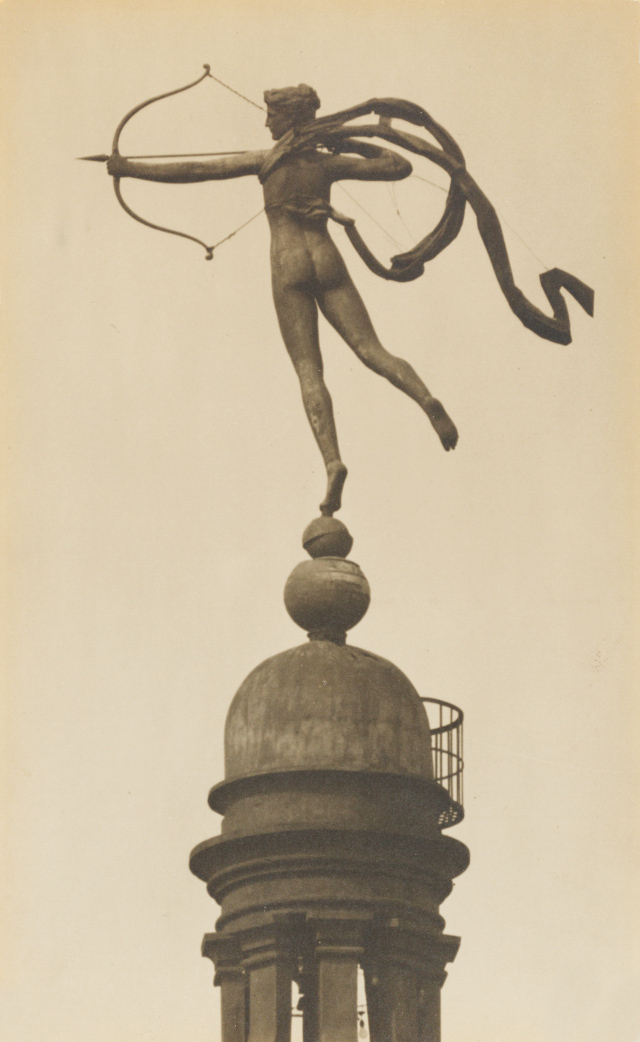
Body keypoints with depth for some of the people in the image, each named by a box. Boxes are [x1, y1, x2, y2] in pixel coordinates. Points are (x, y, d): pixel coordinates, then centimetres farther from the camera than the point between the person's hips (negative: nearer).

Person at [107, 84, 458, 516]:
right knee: (372, 350, -3)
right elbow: (399, 166, 14)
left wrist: (132, 169, 4)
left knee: (309, 370, -5)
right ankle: (427, 399, -32)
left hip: (290, 268, -2)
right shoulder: (329, 162, 8)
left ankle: (333, 462, -22)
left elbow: (195, 170, -1)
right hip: (328, 262, 2)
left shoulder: (266, 161, 0)